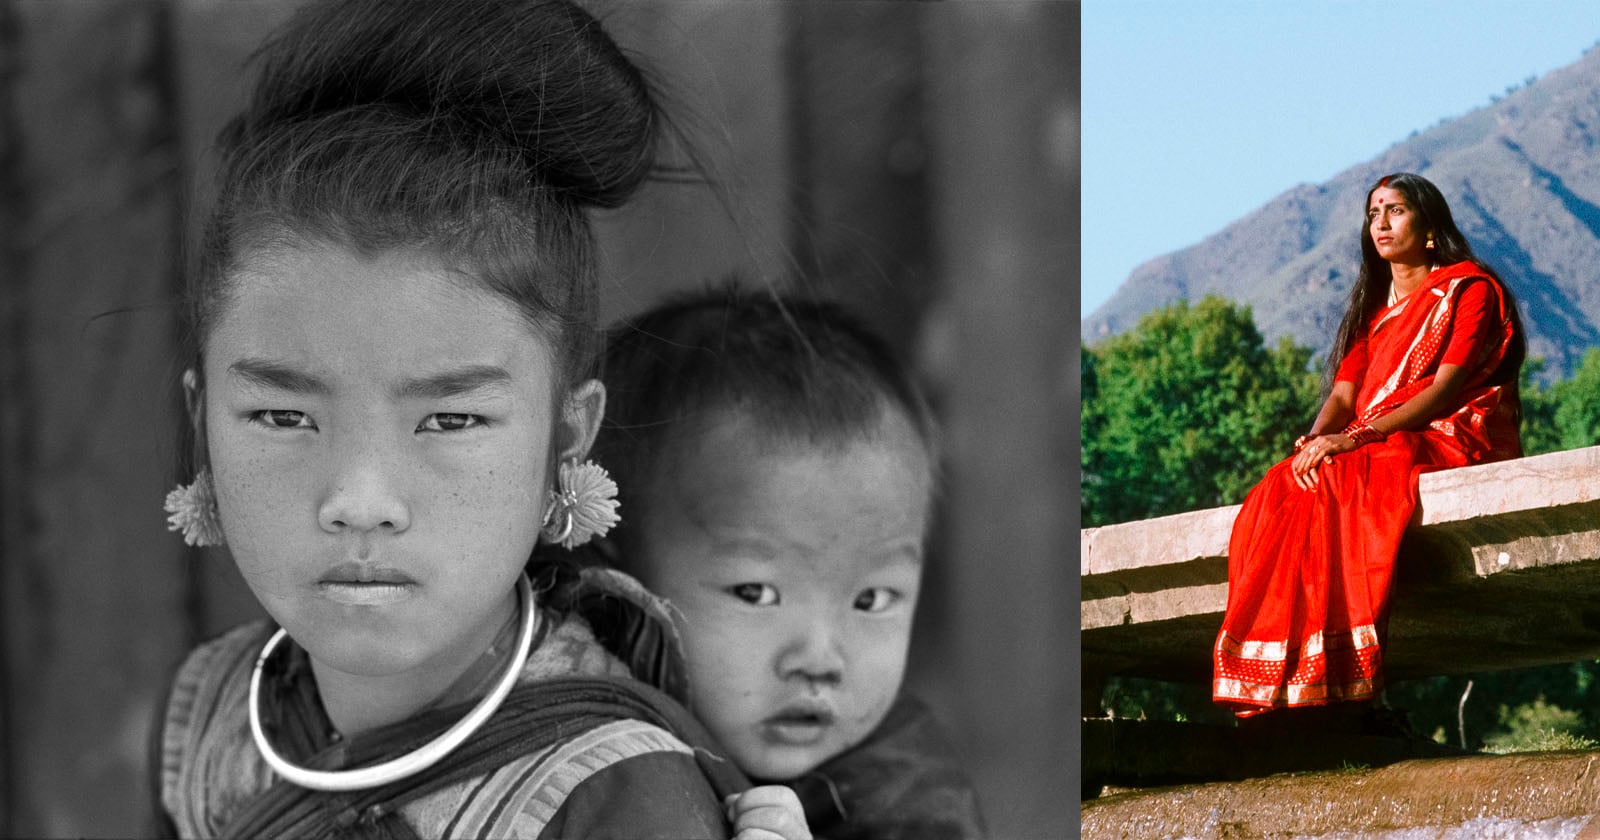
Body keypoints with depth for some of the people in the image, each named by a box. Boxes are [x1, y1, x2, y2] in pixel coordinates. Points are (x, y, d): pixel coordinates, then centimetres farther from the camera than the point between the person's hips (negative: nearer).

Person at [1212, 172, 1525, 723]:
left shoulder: (1470, 289, 3)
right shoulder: (1373, 308, 25)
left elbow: (1444, 391, -11)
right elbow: (1343, 395, 13)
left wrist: (1355, 437, -23)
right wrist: (1316, 439, -11)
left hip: (1451, 442, -6)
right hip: (1371, 449, 6)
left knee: (1341, 484, -36)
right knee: (1282, 493, -26)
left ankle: (1345, 690, -42)